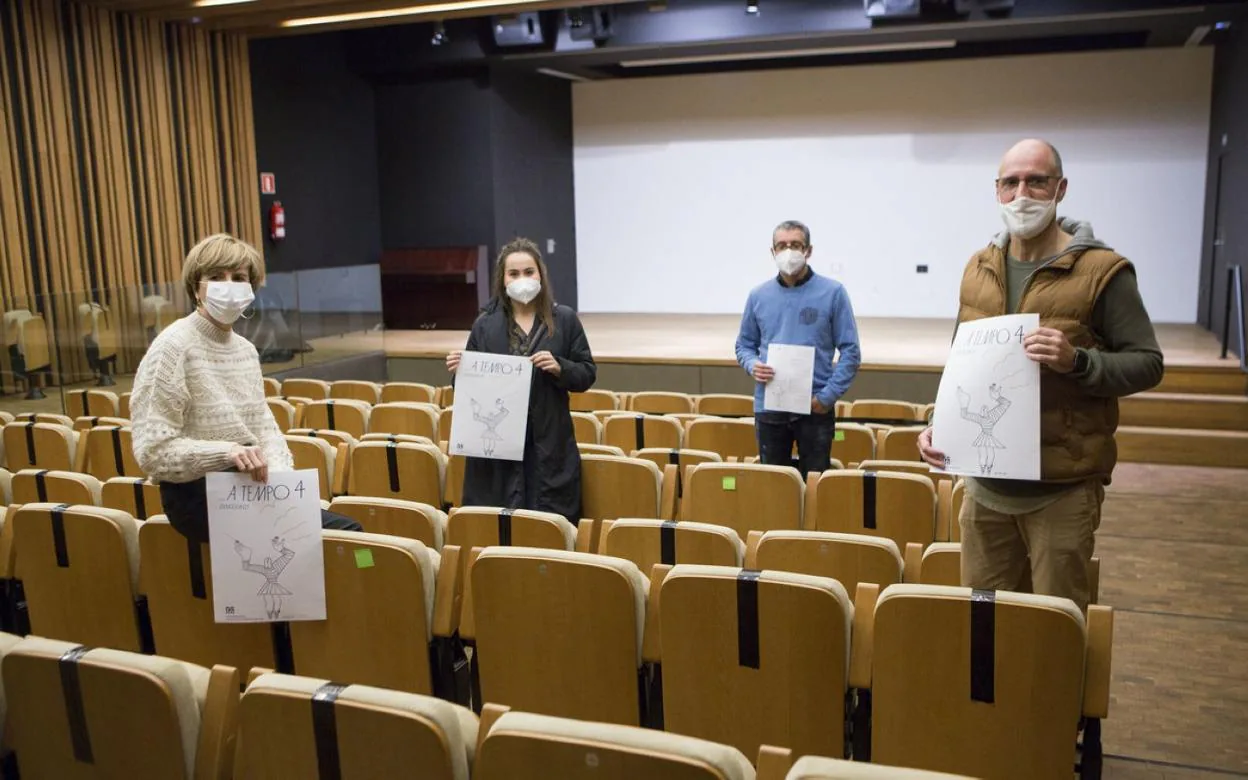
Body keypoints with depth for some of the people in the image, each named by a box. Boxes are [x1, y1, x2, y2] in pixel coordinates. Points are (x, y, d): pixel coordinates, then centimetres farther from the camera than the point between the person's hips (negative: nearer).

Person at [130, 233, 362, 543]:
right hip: (197, 494, -7)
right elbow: (152, 451, -16)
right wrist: (225, 452, -29)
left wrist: (281, 473, -9)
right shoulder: (173, 348, -12)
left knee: (346, 529, -11)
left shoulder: (246, 349, 11)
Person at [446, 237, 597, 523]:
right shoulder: (485, 324, 5)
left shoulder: (564, 319, 2)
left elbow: (587, 374, 4)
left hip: (549, 444, -1)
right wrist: (459, 371, -10)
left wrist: (559, 368, -14)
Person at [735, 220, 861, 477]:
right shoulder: (758, 296, 5)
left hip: (815, 409, -2)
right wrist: (752, 365, -9)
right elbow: (744, 345, 14)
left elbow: (850, 351, -4)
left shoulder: (832, 293, -4)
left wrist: (827, 396, -12)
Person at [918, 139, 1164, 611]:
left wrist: (1077, 361, -24)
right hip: (986, 484, 5)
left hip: (1063, 489, -4)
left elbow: (1147, 364, -7)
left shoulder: (1101, 270, -8)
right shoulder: (979, 269, 8)